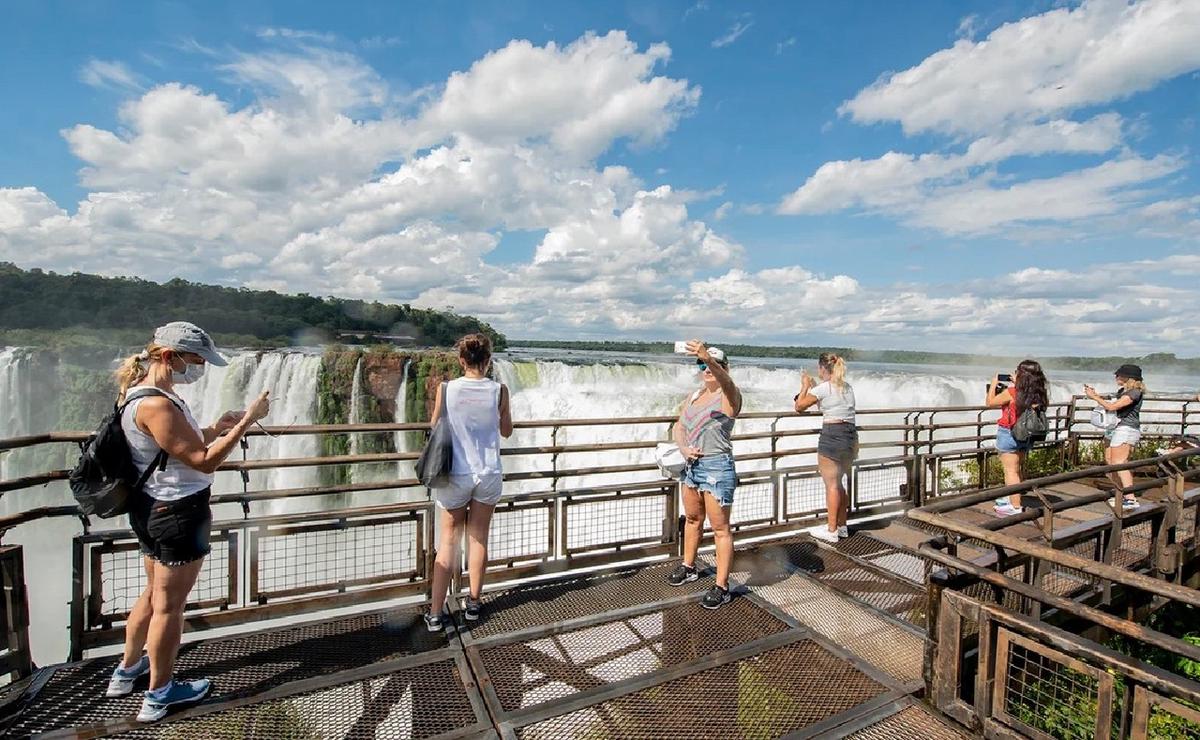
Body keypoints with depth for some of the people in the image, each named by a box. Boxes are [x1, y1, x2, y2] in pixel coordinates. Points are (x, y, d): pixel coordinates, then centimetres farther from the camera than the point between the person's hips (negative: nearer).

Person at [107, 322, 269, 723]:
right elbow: (204, 461, -27)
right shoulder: (155, 404, -26)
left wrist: (217, 427, 3)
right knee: (169, 604, 8)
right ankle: (159, 693, 26)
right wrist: (246, 422, -24)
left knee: (155, 594, 27)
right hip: (176, 513, -10)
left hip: (153, 509, 10)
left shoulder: (146, 392, 6)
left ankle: (128, 668, 46)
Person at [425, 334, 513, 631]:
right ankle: (474, 603, 29)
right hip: (489, 474, 0)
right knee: (479, 539, 15)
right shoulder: (499, 390, -9)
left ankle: (435, 614, 15)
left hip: (455, 475, 0)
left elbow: (434, 428, 5)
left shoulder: (446, 389, -9)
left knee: (449, 541, 12)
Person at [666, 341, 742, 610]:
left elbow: (727, 383, -37)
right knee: (692, 519, 22)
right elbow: (679, 427, 13)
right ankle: (688, 567, 41)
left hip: (717, 467, -8)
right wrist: (684, 449, -8)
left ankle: (721, 587, 15)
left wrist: (710, 358, -57)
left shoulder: (729, 396, -13)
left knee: (720, 528, 2)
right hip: (692, 465, 8)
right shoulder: (694, 396, 9)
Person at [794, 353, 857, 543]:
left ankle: (832, 530, 8)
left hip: (832, 436, -8)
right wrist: (814, 388, 27)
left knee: (831, 484, 0)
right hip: (851, 436, 8)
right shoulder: (847, 387, 13)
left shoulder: (823, 388, -10)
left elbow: (799, 406, -2)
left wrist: (805, 386, 10)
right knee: (839, 482, 18)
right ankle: (841, 526, 26)